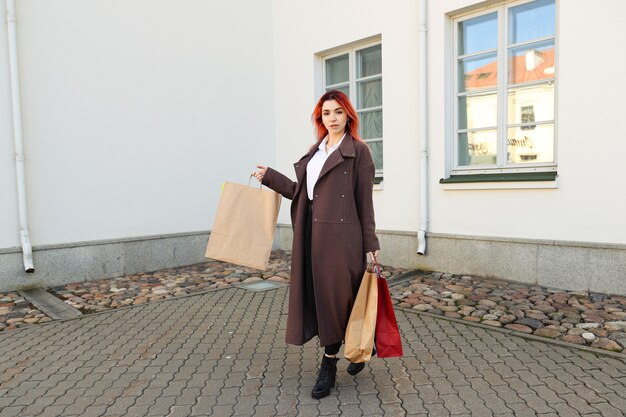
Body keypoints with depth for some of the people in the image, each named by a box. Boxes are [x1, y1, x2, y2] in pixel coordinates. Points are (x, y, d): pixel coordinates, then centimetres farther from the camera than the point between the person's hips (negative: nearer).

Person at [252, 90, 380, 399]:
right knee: (318, 295, 9)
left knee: (339, 296, 1)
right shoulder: (315, 151, 18)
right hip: (313, 233, 6)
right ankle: (329, 366, 26)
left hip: (342, 234, -6)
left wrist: (371, 243, -5)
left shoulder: (358, 151, -1)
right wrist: (270, 176, 15)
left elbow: (365, 200, -4)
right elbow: (302, 192, 14)